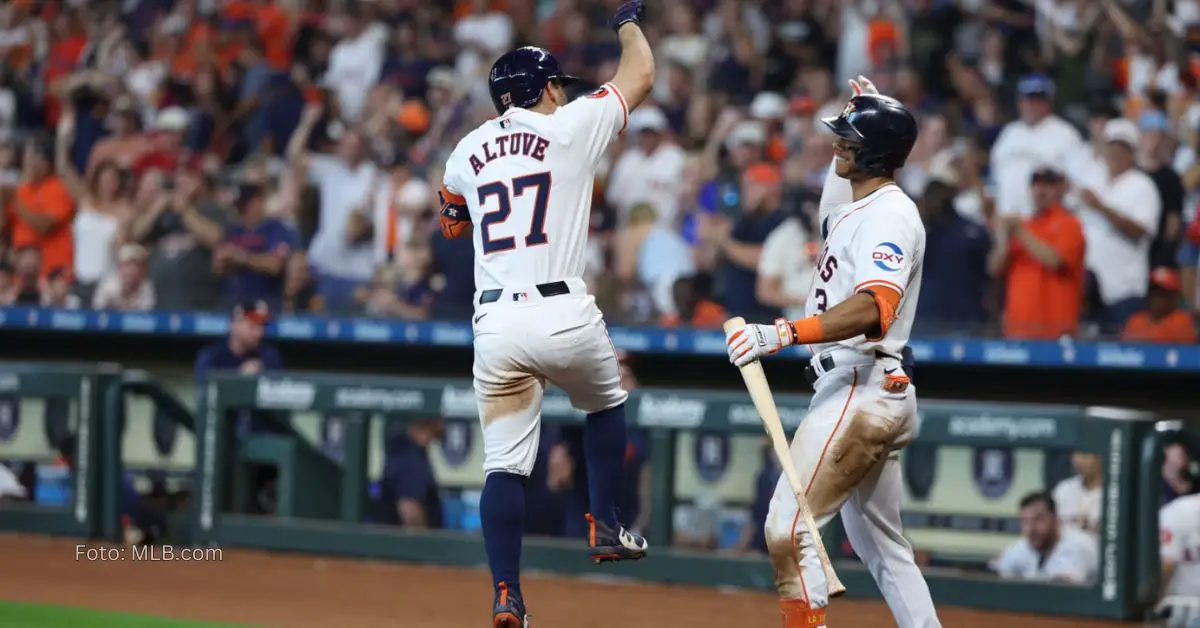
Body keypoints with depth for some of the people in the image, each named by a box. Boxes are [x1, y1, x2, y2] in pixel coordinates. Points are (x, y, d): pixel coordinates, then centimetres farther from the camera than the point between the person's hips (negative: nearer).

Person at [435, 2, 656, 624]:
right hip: (562, 313, -3)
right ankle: (603, 527, 24)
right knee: (606, 404, 27)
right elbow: (641, 73, 16)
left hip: (494, 323, 3)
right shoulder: (571, 126, 1)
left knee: (504, 465, 2)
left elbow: (451, 222, 32)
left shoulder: (468, 150, 13)